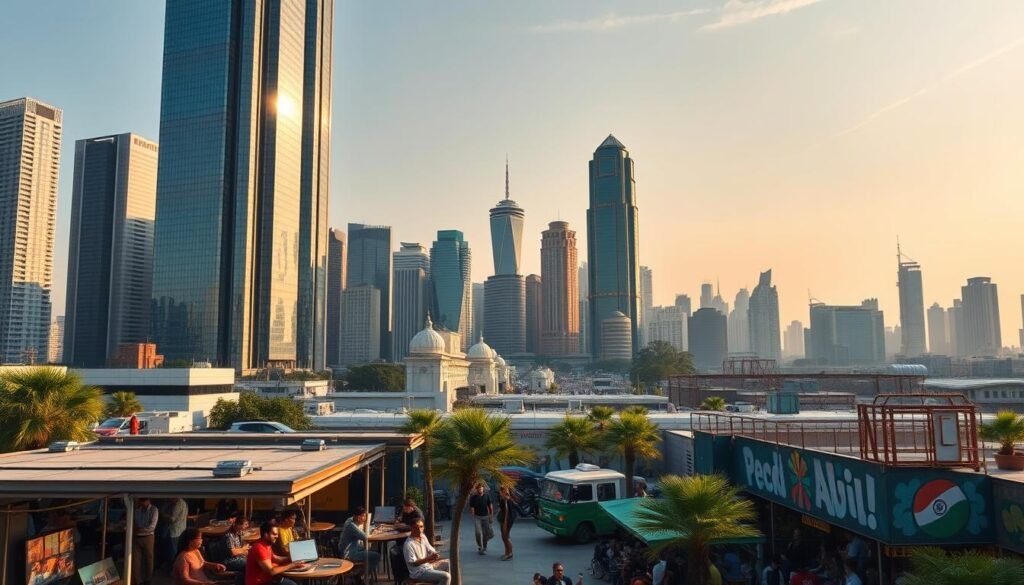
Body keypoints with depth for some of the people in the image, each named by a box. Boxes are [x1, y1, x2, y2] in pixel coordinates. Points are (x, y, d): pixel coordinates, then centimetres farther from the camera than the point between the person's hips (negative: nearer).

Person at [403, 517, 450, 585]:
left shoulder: (423, 537, 2)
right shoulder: (408, 544, -23)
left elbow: (431, 551, 8)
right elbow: (413, 563, -22)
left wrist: (434, 555, -15)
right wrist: (429, 558, -29)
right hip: (419, 572, -9)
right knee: (446, 576, -21)